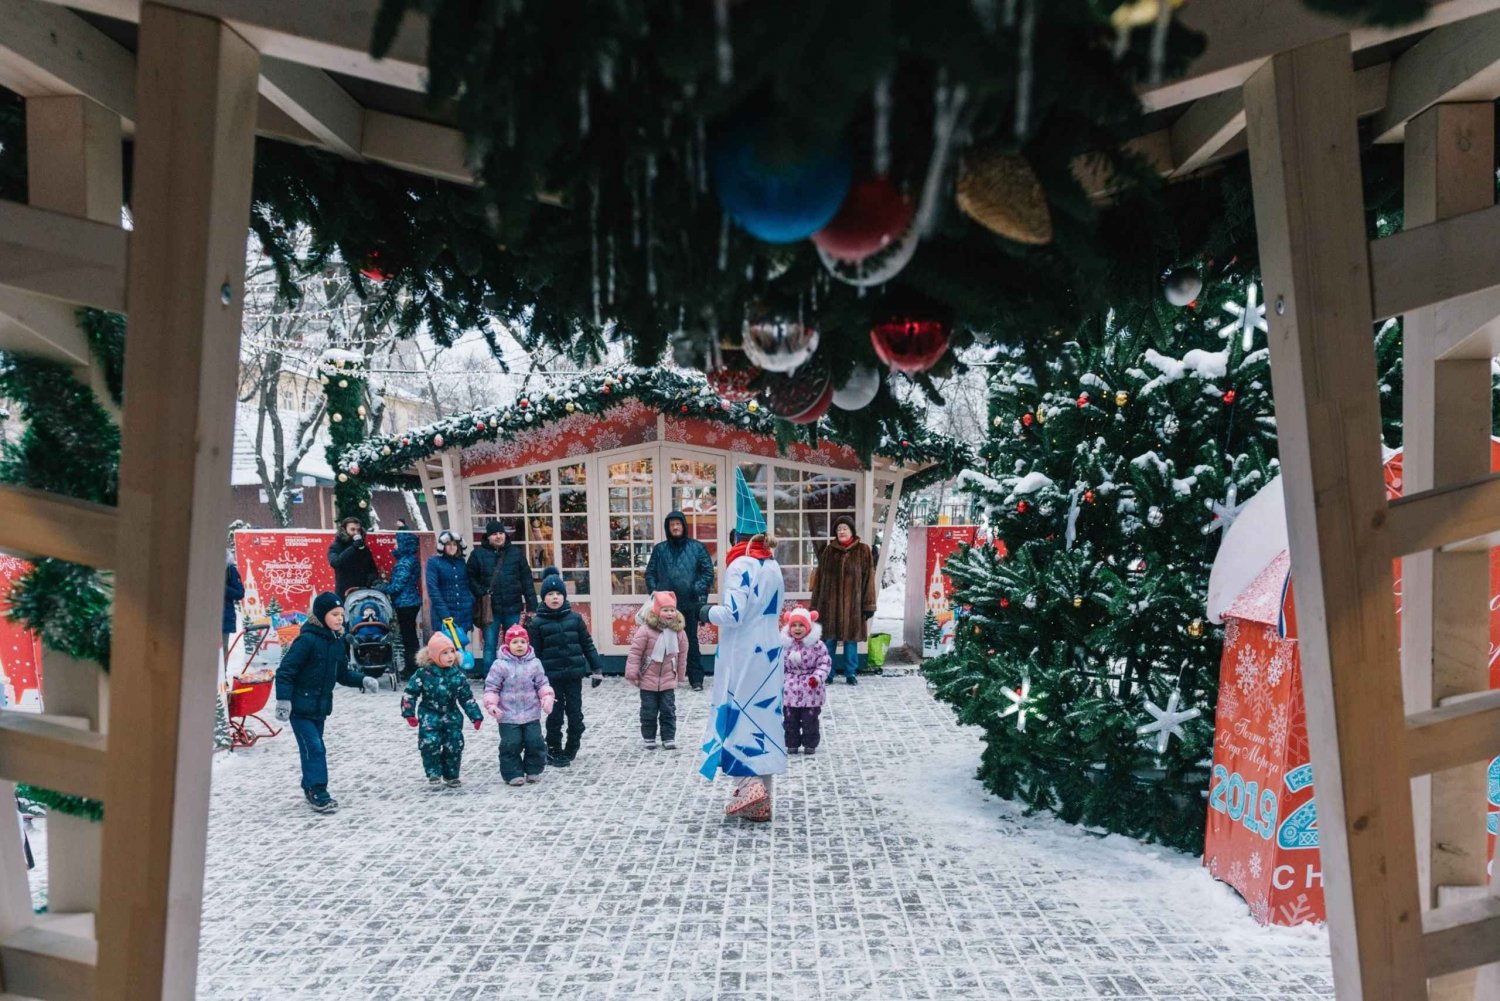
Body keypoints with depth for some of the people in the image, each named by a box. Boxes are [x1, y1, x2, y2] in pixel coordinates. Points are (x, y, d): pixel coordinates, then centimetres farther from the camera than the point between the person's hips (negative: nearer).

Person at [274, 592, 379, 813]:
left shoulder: (338, 642, 5)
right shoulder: (307, 640, -18)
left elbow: (343, 673, 14)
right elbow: (285, 671, -18)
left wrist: (362, 680, -1)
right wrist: (283, 699, -22)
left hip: (321, 706, 8)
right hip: (300, 706, -7)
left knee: (313, 748, 15)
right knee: (314, 748, -10)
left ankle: (311, 790, 25)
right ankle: (318, 793, -5)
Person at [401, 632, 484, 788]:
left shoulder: (457, 675, -3)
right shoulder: (424, 674, -11)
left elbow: (467, 697, 3)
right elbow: (410, 693, -6)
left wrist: (475, 716, 1)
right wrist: (409, 714, -9)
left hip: (452, 716, 3)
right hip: (430, 716, -3)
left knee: (455, 745, 2)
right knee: (430, 743, -14)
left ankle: (451, 775, 18)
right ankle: (433, 773, 4)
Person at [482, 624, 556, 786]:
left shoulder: (534, 663, 2)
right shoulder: (500, 665, -6)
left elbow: (542, 684, 6)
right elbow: (491, 687, -3)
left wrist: (547, 697, -12)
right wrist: (491, 704, -16)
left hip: (531, 714, 2)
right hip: (508, 716, -2)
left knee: (535, 743, 3)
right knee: (511, 745, -2)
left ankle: (533, 771, 22)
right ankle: (513, 774, 12)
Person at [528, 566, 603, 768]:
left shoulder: (575, 618, 3)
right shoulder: (537, 623, -2)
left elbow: (587, 645, 7)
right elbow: (534, 652, 0)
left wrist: (596, 668, 4)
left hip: (574, 674, 2)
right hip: (551, 676, -2)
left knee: (575, 713, 7)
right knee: (555, 714, 2)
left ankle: (571, 749, 23)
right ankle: (554, 752, 16)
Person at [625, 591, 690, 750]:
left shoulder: (678, 632, -3)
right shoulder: (646, 630, -16)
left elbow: (682, 655, 8)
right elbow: (635, 652, -12)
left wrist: (681, 675, 12)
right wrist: (632, 674, -12)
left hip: (668, 681, 3)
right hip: (648, 680, -3)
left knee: (668, 711, 7)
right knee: (649, 712, 8)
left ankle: (669, 738, 18)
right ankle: (649, 738, 22)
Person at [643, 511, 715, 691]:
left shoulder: (697, 547, 1)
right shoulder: (660, 549, 8)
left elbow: (708, 571, 0)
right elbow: (650, 573, 11)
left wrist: (698, 589, -11)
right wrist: (654, 590, -2)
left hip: (689, 603, -2)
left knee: (691, 642, 3)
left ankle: (696, 679, 10)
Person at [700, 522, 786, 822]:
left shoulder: (741, 566, -15)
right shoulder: (773, 566, 9)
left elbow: (732, 615, -20)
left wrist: (709, 611, -4)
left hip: (742, 655, -7)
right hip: (768, 652, 7)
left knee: (737, 715, 2)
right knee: (763, 714, 10)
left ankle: (749, 786, -8)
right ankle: (761, 796, 16)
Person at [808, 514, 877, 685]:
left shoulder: (863, 551, 2)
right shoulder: (828, 551, 7)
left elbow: (868, 579, 0)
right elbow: (819, 578, 8)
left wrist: (868, 605, -6)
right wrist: (816, 604, 3)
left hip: (852, 603, -1)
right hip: (830, 602, 1)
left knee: (851, 638, 4)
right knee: (828, 638, 4)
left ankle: (851, 674, 14)